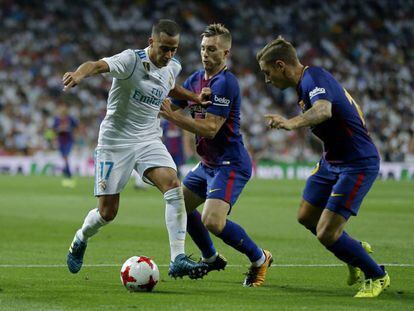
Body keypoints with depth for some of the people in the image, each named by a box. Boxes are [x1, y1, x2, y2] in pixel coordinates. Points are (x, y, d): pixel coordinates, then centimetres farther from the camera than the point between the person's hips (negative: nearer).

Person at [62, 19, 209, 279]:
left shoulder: (173, 67, 4)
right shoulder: (131, 60, -17)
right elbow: (98, 65, -36)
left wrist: (195, 97, 14)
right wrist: (80, 73, -58)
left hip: (149, 140, 5)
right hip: (115, 142, -5)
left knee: (173, 185, -22)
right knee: (107, 212, -1)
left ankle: (178, 260, -23)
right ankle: (80, 240, 35)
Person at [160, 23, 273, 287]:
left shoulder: (225, 83, -19)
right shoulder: (197, 79, 9)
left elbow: (210, 129, -24)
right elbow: (173, 106, 19)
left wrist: (173, 117, -26)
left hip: (230, 164, -10)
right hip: (208, 163, 10)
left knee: (213, 221, -23)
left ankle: (259, 259, -1)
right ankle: (211, 259, 35)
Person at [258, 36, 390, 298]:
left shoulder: (314, 79, -24)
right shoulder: (309, 79, 7)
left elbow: (324, 109, -47)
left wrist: (293, 123, -63)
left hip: (358, 163, -10)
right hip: (332, 160, 10)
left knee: (326, 233, -12)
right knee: (307, 217, 17)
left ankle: (377, 276, 10)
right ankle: (357, 250, 39)